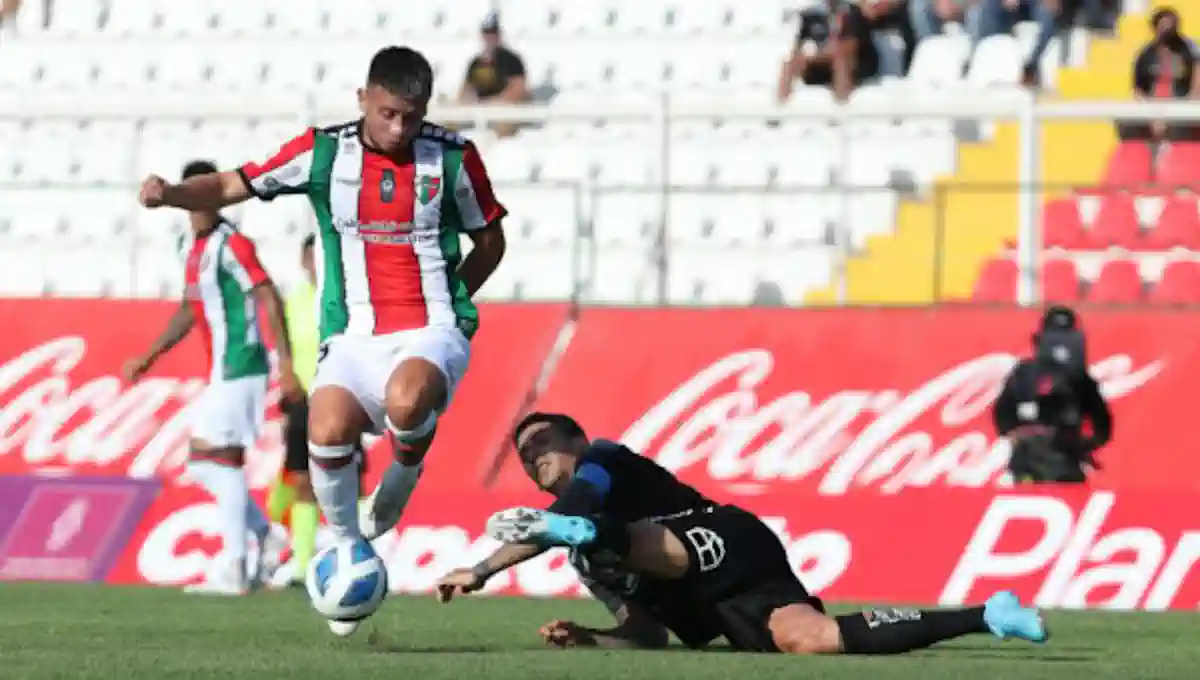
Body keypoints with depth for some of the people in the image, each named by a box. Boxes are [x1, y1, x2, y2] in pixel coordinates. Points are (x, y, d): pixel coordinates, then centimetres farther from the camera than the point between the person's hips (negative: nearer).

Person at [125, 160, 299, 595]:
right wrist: (149, 358, 24)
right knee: (203, 463, 12)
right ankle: (265, 536, 18)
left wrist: (286, 365, -22)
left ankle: (232, 570, -6)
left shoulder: (231, 245, -12)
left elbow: (270, 301, -16)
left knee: (221, 460, -8)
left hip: (239, 369, -9)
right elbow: (188, 312, 27)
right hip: (221, 374, 9)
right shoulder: (197, 250, 16)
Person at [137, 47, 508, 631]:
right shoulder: (322, 153, 1)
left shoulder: (452, 157, 1)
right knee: (327, 431, -28)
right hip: (354, 336, 1)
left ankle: (404, 475, -1)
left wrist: (442, 300, 6)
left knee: (407, 399, -37)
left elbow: (490, 239, 15)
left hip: (433, 332, -1)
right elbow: (233, 186, 5)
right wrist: (171, 194, -13)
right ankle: (349, 550, -1)